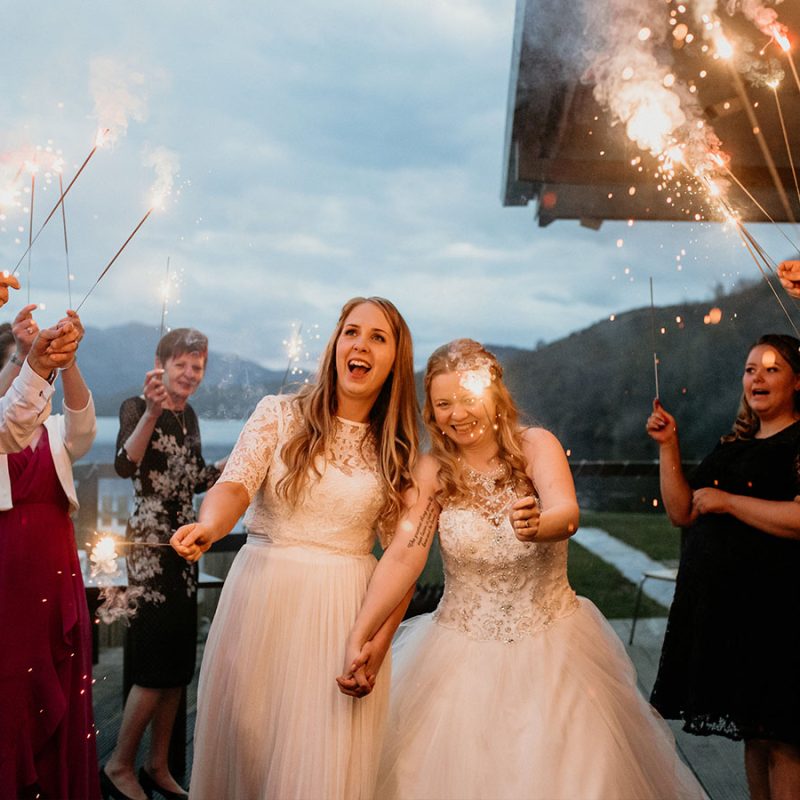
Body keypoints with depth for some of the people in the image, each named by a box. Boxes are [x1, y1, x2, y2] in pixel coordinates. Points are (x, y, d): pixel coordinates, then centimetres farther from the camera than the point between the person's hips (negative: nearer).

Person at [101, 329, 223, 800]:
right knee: (156, 665, -5)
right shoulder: (137, 408, -9)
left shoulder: (189, 416, 12)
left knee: (179, 665, 11)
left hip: (183, 547, 7)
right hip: (150, 546, -7)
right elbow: (125, 465, -27)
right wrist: (152, 412, -36)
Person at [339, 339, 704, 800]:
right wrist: (360, 637, -27)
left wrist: (538, 526, -51)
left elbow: (568, 513, -27)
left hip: (552, 647, -1)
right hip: (462, 656, 1)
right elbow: (403, 557, -14)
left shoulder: (536, 447, -9)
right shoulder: (432, 472, -4)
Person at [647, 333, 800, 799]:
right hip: (720, 602, 7)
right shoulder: (734, 446, 16)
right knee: (751, 733, 16)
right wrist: (668, 445, 5)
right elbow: (682, 513, 13)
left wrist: (727, 501, -13)